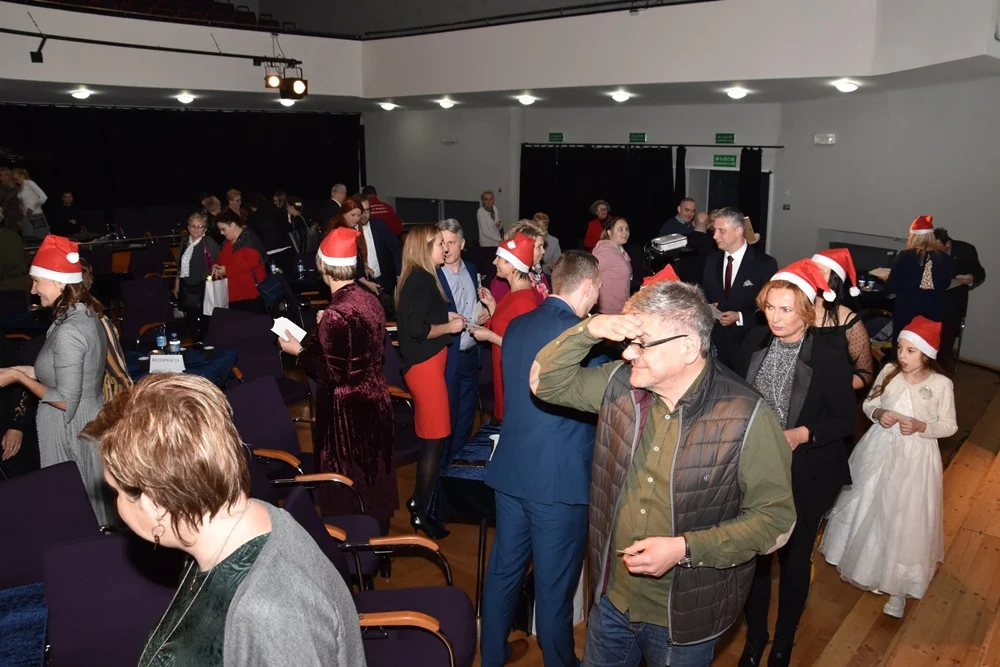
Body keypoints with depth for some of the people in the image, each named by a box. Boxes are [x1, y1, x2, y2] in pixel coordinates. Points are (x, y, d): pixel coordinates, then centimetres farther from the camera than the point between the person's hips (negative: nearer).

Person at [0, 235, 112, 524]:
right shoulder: (86, 315, 4)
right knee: (90, 503, 20)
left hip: (72, 430, -9)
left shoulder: (68, 331, -24)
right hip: (89, 420, 9)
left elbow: (65, 402, -21)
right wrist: (30, 371, 8)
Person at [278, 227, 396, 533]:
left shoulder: (336, 314, -24)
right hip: (376, 400, 9)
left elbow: (334, 375, -20)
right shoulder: (370, 299, 0)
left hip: (347, 410, -8)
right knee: (373, 475, 22)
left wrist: (299, 351, -8)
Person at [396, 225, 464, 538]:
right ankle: (420, 514, 10)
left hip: (423, 363, 10)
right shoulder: (423, 280, -18)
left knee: (428, 438, 19)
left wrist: (446, 316, 9)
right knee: (434, 441, 0)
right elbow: (417, 329, -25)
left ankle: (419, 499, 32)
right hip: (426, 366, -10)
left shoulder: (415, 278, 10)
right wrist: (449, 327, -12)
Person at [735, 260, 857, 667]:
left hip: (805, 477, -2)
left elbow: (846, 418, -10)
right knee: (753, 556, 13)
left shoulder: (830, 355, -16)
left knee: (794, 560, 17)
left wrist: (802, 434, -24)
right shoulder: (754, 342, -5)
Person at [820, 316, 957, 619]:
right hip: (879, 449, 3)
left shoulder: (941, 384, -14)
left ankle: (898, 587, 21)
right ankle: (863, 564, 42)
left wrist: (920, 426, -21)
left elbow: (949, 426, -4)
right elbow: (867, 404, 5)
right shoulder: (889, 371, -7)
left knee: (905, 519, 5)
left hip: (914, 458, -3)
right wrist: (878, 413, -16)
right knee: (867, 506, 16)